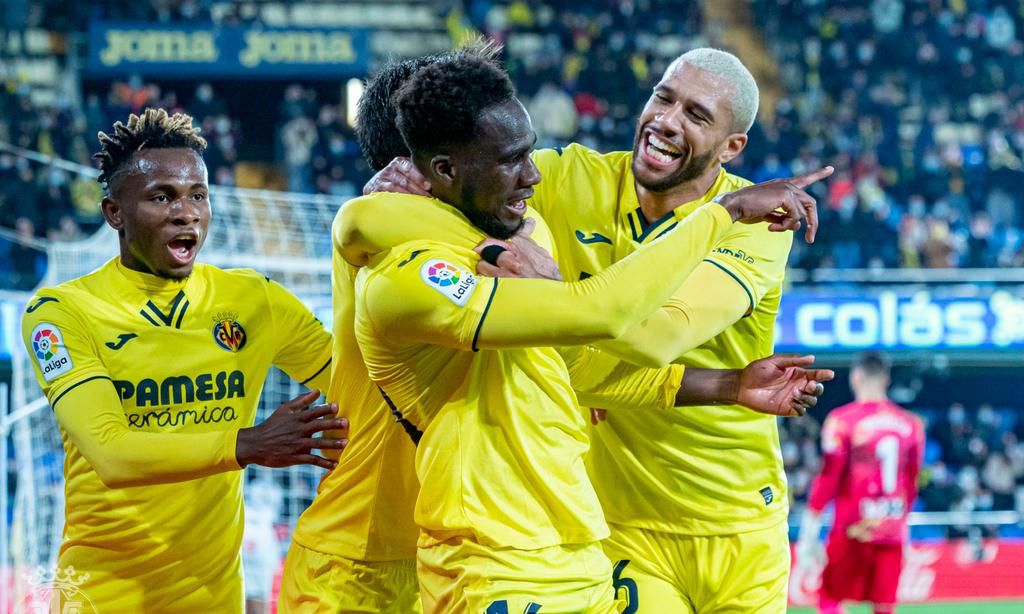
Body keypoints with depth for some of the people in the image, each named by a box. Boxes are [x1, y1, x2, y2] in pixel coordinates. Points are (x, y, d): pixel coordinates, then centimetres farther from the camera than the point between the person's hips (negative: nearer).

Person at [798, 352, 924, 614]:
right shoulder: (910, 424, 7)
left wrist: (808, 534, -5)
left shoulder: (842, 420, -7)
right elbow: (912, 484, 14)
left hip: (852, 532, -4)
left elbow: (828, 478, -9)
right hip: (893, 532, 4)